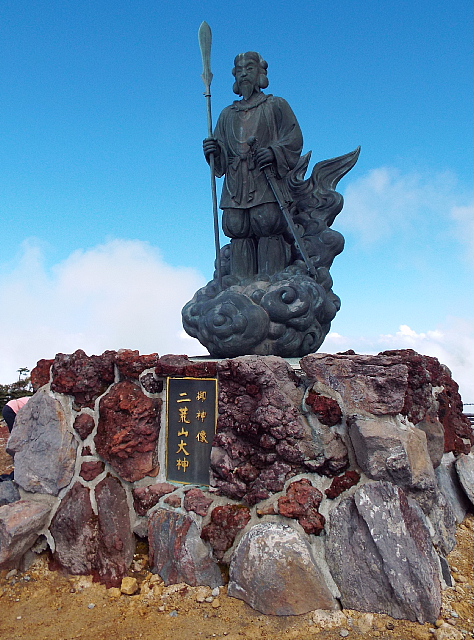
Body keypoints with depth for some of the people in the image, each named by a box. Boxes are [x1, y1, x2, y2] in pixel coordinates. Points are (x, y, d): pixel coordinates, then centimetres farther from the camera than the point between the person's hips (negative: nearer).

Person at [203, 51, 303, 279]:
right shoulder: (227, 114, 28)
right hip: (235, 183, 3)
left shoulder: (276, 105, 17)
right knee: (237, 230, -7)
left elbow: (294, 138, 5)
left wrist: (274, 152, -14)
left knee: (267, 226, -15)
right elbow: (221, 147, 23)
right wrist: (213, 150, -1)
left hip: (267, 179, -3)